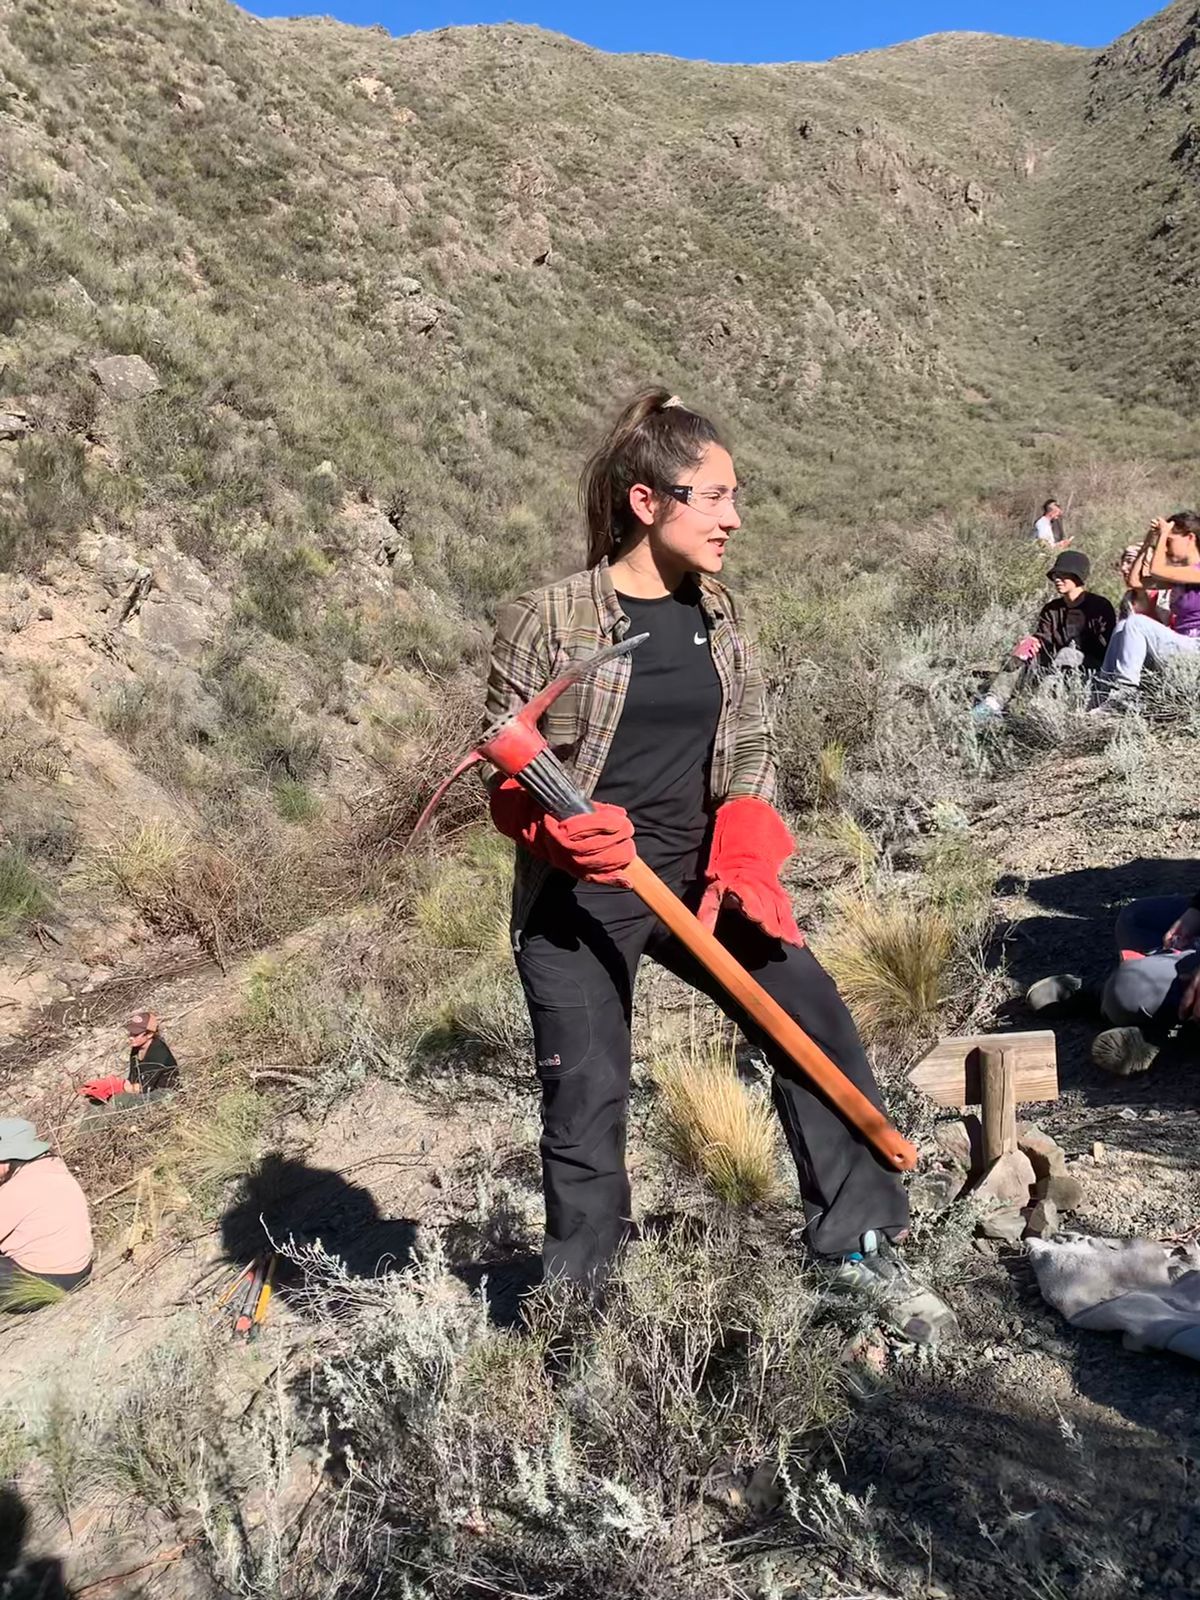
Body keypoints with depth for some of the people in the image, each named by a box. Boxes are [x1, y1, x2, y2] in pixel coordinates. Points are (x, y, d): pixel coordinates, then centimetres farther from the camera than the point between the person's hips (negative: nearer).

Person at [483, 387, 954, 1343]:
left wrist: (745, 862, -9)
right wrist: (554, 828, -24)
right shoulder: (548, 621, -10)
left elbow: (752, 753, 7)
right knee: (586, 1101, 4)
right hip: (577, 896, -4)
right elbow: (505, 772, -4)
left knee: (816, 1024, -3)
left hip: (697, 876, 4)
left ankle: (861, 1244, 16)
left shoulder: (720, 617, 4)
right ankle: (580, 1302, 26)